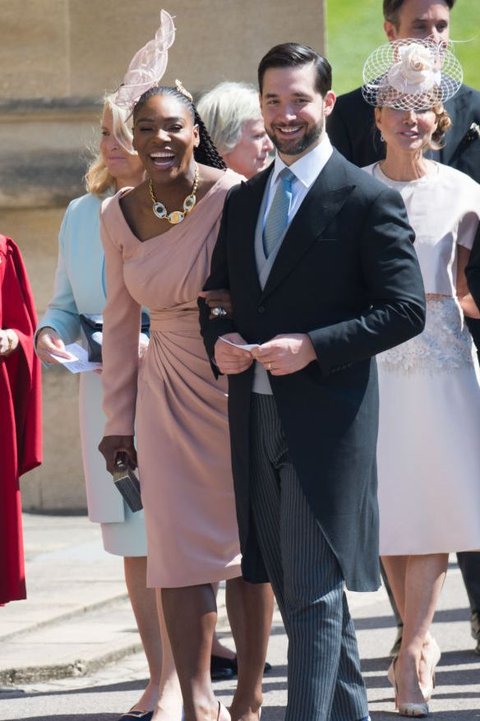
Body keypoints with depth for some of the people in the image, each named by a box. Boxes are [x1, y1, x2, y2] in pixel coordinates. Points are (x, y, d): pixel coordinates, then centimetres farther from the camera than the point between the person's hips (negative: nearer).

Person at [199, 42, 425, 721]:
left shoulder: (369, 200, -6)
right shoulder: (242, 200, 14)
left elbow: (405, 309, -10)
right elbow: (217, 292, 22)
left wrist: (312, 347, -19)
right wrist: (219, 338, -1)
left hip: (326, 419, -7)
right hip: (257, 414, 7)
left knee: (312, 589, -9)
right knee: (292, 584, 12)